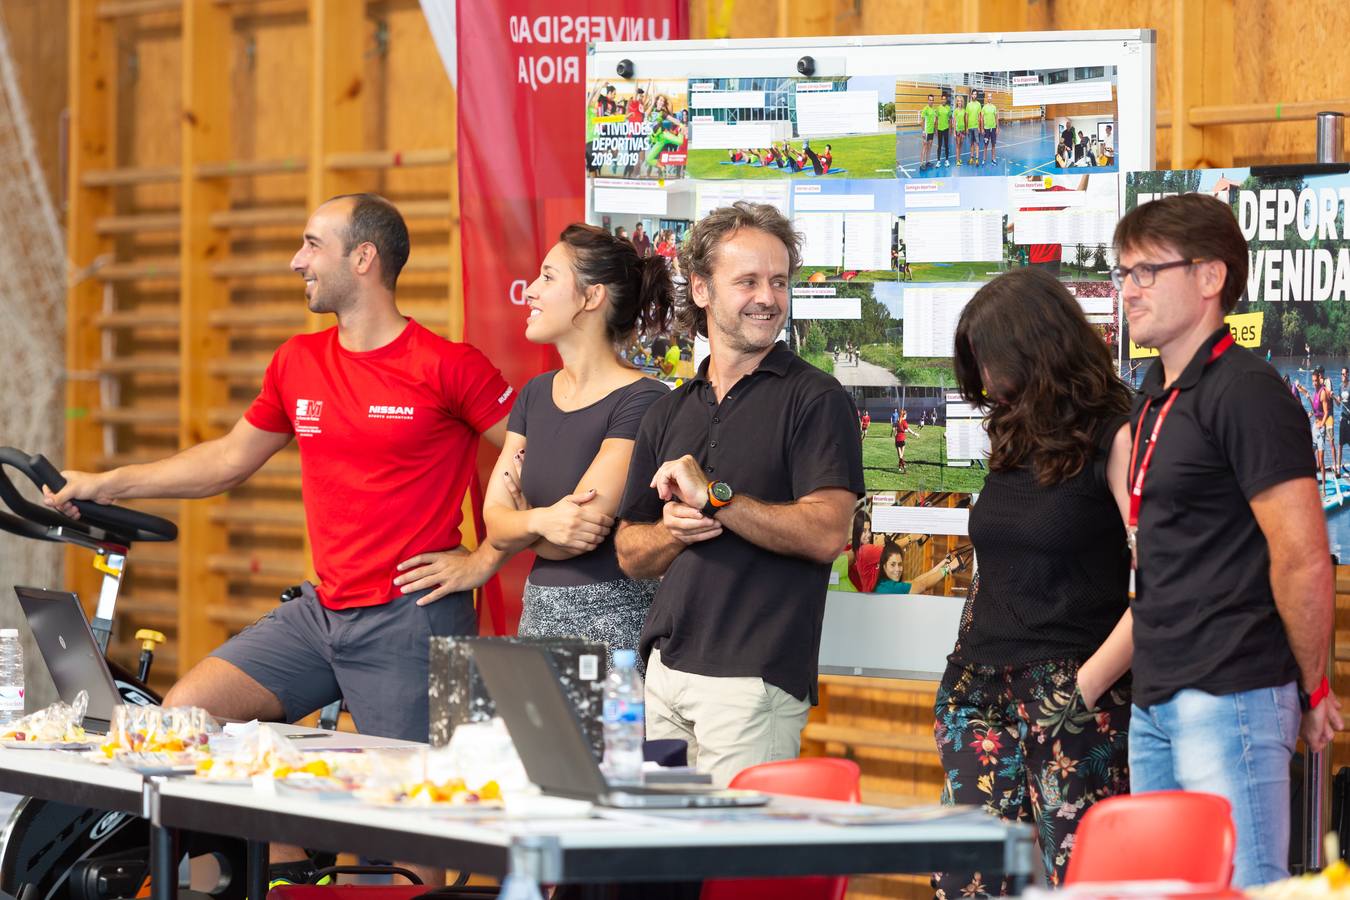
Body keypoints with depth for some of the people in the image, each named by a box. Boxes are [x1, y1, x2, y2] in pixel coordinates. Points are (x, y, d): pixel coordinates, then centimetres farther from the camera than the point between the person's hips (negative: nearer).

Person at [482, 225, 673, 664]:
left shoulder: (641, 401, -13)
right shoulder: (535, 394, 11)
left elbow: (576, 538, -16)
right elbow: (495, 524, 4)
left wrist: (523, 511, 4)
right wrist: (541, 520, -18)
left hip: (612, 619, -7)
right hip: (538, 614, 7)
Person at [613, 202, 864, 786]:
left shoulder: (814, 400, 0)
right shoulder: (670, 413, 19)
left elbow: (827, 533, -13)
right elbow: (630, 553, 19)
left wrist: (715, 497, -16)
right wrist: (675, 530, -3)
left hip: (754, 678, -6)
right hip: (663, 671, 6)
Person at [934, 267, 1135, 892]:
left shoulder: (1113, 438, -5)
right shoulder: (1013, 438, 18)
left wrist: (1087, 685, -16)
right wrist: (970, 663, 14)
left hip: (1071, 703, -7)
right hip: (979, 690, 7)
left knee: (1072, 880, -12)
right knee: (969, 878, -2)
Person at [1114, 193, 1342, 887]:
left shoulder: (1245, 393, -13)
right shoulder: (1156, 396, 17)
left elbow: (1304, 561, -16)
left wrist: (1312, 691, -7)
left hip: (1229, 700, -10)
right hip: (1157, 701, 10)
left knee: (1240, 889, -9)